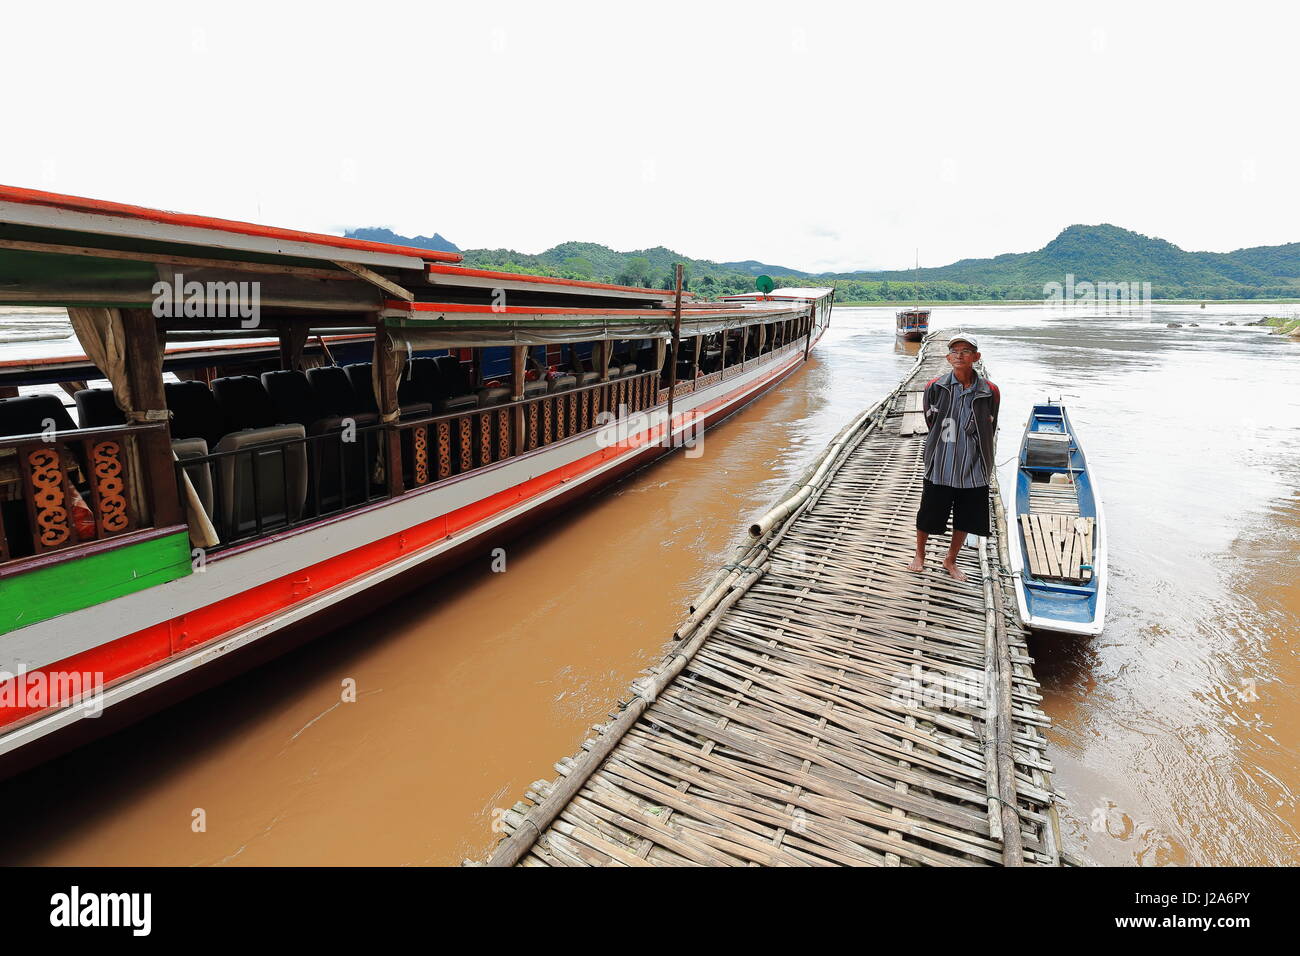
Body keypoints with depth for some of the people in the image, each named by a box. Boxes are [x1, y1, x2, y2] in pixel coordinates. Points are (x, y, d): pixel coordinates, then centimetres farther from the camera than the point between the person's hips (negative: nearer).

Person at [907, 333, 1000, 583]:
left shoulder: (989, 392, -5)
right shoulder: (935, 387, -6)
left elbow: (989, 429, 9)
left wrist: (971, 449, 11)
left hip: (974, 467, 1)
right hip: (939, 466, -1)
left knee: (966, 519, 13)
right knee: (929, 515, 9)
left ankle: (950, 560, 36)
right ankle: (919, 555, 35)